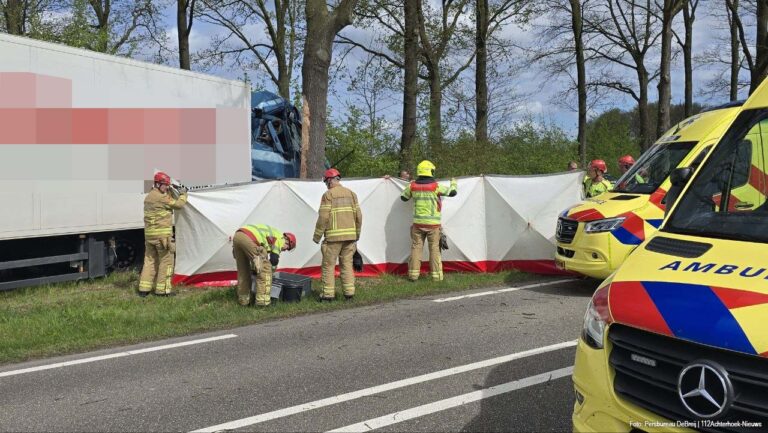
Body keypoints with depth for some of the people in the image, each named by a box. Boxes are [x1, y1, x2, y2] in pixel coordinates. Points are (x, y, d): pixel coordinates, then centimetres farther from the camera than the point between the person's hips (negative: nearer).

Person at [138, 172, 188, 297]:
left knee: (149, 260, 13)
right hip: (162, 234, -9)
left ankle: (144, 289, 13)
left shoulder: (148, 197, 14)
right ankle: (162, 289, 3)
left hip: (149, 233, 9)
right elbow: (178, 204, -8)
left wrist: (168, 192, 15)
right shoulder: (161, 197, -14)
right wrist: (183, 194, 8)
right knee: (166, 261, 1)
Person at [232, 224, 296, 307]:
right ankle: (262, 300, 4)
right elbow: (274, 259, 8)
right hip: (249, 239, -9)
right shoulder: (280, 238, 14)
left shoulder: (270, 233, 38)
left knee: (243, 270, 22)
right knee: (265, 269, 3)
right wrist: (271, 273, 23)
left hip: (237, 235, 9)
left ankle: (243, 299, 27)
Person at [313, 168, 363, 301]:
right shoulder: (351, 194, 11)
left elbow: (323, 217, -11)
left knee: (329, 265, 3)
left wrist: (317, 236, -3)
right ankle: (349, 292, 10)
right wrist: (357, 234, 17)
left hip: (334, 236, -5)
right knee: (347, 264, 12)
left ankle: (328, 294, 4)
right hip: (350, 235, 5)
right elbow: (358, 216, 8)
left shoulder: (328, 195, -6)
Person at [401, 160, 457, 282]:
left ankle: (413, 274, 9)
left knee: (416, 247, 9)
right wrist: (453, 183, 19)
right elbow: (452, 193, -1)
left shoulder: (412, 186, 0)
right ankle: (436, 275, 6)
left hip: (418, 223, 2)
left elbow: (403, 197, 14)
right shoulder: (436, 186, -9)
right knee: (434, 248, 5)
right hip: (433, 223, -2)